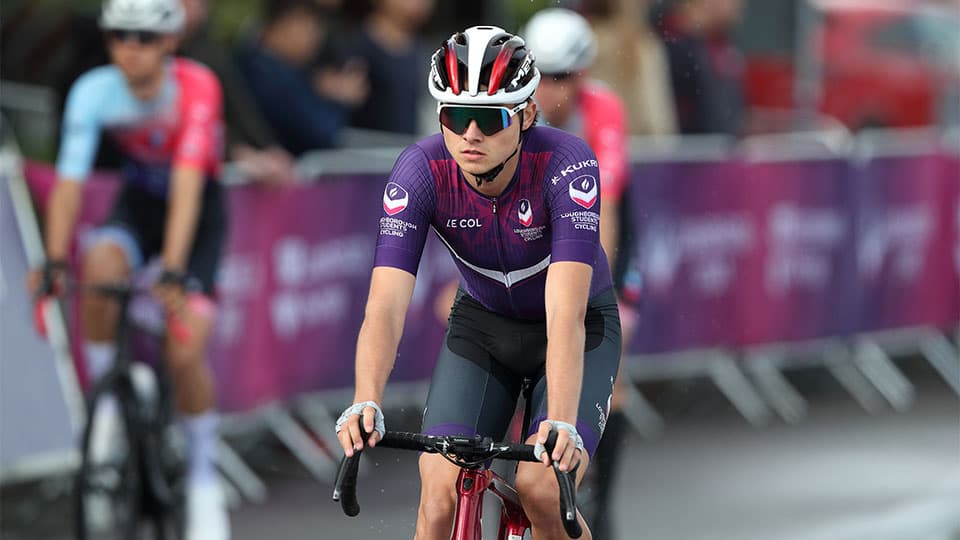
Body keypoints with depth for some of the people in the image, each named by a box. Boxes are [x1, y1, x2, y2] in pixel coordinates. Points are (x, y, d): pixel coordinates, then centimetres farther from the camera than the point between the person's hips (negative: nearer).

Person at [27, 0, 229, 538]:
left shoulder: (196, 88, -29)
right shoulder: (94, 91, -21)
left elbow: (188, 186, -36)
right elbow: (70, 180, -24)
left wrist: (174, 272, -44)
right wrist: (54, 262, -35)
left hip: (200, 210, -2)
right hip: (139, 202, 2)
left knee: (186, 351, -16)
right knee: (102, 263, -33)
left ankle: (205, 481, 5)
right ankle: (105, 402, -13)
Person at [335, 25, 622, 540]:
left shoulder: (565, 162, -32)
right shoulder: (420, 169, -26)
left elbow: (566, 311, -41)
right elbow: (385, 304, -34)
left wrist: (561, 422, -55)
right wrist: (365, 402, -51)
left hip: (581, 326, -2)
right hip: (482, 323, 2)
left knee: (543, 489, -23)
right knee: (441, 488, -16)